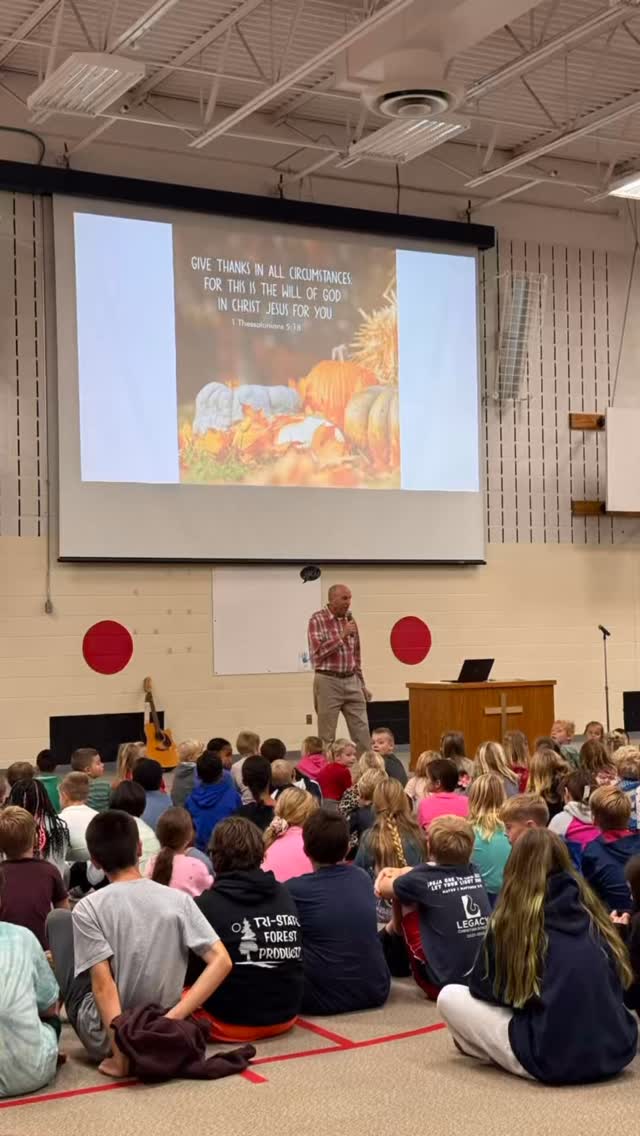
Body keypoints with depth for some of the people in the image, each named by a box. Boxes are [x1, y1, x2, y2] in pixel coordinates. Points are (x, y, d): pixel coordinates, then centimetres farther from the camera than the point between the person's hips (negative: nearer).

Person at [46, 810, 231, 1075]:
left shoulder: (88, 908, -14)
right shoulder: (179, 900, -6)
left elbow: (103, 983, -20)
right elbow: (221, 962, -13)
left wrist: (119, 1052, -21)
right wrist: (174, 1017, -14)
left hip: (104, 1037, -4)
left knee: (59, 919, 14)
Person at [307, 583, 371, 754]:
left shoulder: (350, 619, 10)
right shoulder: (317, 620, -7)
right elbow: (318, 652, -18)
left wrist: (361, 684, 16)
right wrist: (342, 635, -18)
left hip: (351, 681, 5)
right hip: (328, 682, -5)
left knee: (362, 732, 3)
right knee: (327, 736, 1)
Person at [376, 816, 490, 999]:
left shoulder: (424, 880, -11)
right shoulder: (474, 873, 5)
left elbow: (383, 888, 9)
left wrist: (397, 876, 27)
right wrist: (400, 873, 11)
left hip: (445, 985, -6)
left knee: (405, 897, 9)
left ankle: (392, 933, 39)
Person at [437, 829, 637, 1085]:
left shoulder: (512, 918, -3)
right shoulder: (590, 911, 10)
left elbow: (482, 988, 5)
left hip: (552, 1060, -5)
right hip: (617, 1053, 6)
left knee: (449, 997, 9)